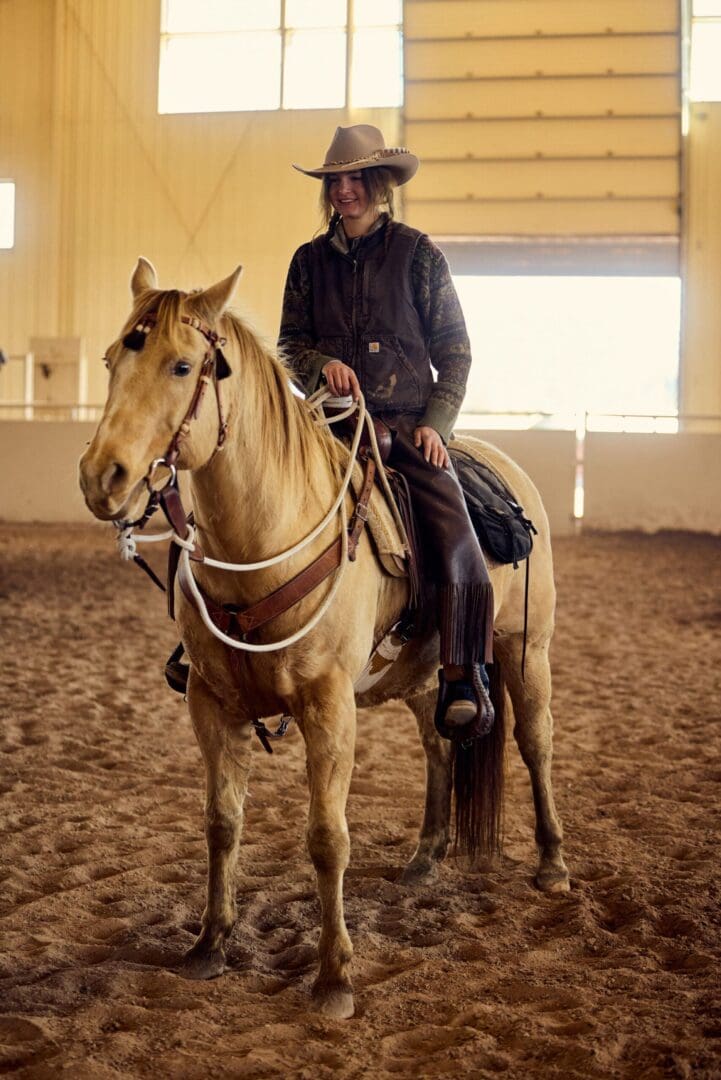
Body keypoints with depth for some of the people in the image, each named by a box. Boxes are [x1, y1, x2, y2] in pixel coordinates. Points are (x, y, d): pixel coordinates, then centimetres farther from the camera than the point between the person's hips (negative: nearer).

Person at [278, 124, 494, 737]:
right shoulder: (310, 260, 12)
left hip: (407, 421, -2)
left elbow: (455, 349, 5)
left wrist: (436, 422, -7)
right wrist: (322, 364, -11)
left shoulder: (417, 254, 4)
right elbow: (290, 342, 12)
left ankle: (464, 681, -10)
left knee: (456, 542, -21)